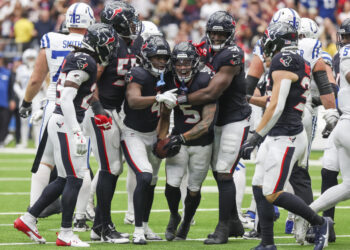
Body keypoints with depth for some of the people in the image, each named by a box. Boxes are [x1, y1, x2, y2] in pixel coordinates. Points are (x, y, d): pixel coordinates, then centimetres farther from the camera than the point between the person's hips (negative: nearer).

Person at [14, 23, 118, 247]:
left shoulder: (77, 58, 15)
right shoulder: (85, 62, -15)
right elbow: (67, 99, -22)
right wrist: (78, 134, -25)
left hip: (61, 122, 10)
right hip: (66, 124, -10)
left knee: (65, 179, 14)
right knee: (75, 179, -5)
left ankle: (28, 219, 19)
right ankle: (66, 234, 0)